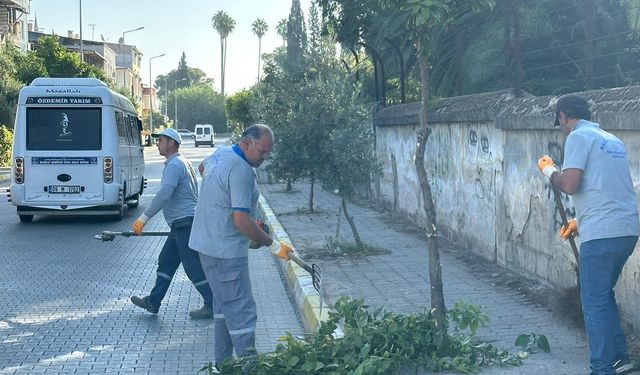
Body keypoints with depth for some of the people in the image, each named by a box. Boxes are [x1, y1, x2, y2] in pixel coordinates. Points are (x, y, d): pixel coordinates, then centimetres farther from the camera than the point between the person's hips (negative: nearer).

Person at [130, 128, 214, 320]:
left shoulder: (174, 165, -14)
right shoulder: (183, 162, 19)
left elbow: (164, 195, -24)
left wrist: (144, 218, -21)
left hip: (185, 223, -11)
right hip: (183, 224, 11)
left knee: (193, 266, -6)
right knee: (166, 261, 14)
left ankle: (213, 305, 0)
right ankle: (153, 301, 20)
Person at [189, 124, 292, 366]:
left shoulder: (219, 154, 8)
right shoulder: (241, 170, -23)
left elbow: (203, 167, 34)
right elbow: (241, 221, -26)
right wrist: (272, 245, -17)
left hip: (208, 244, 10)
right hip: (226, 251, -10)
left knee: (224, 305, 17)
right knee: (241, 311, -7)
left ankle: (222, 364, 23)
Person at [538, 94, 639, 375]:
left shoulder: (578, 137, -5)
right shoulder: (611, 139, 20)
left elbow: (569, 185, -15)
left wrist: (548, 169, 4)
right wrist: (581, 220, 32)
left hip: (601, 235, -8)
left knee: (594, 302, -2)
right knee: (604, 295, 21)